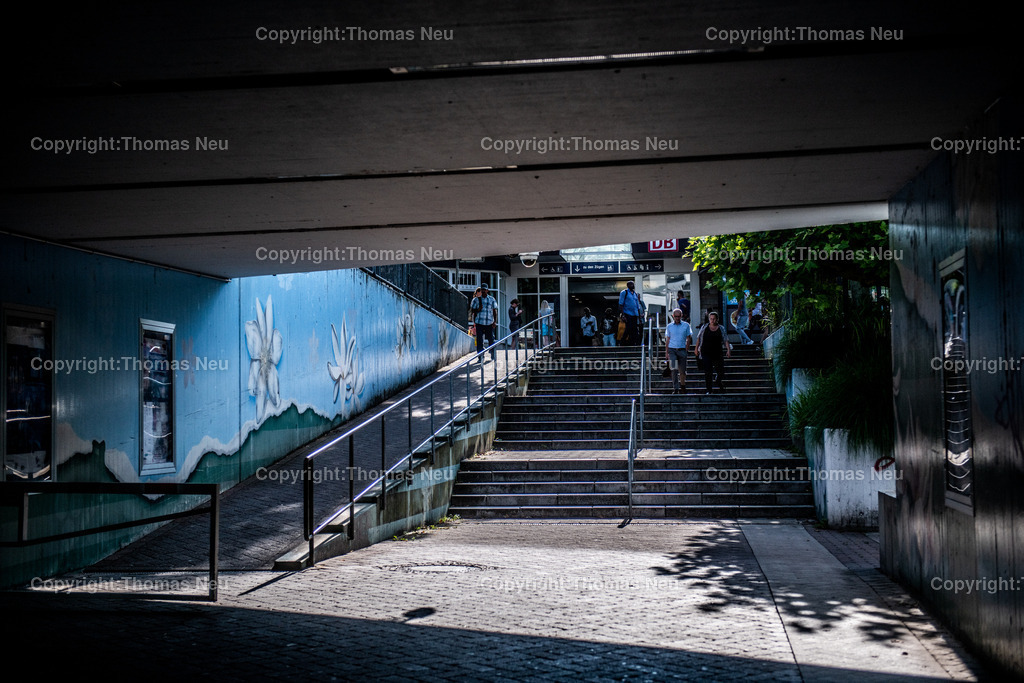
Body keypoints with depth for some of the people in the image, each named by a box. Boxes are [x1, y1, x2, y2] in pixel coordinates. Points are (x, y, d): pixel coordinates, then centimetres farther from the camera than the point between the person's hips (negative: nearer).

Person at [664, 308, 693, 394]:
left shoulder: (686, 325, 6)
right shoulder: (669, 326, 8)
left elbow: (688, 338, 10)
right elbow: (667, 339, 11)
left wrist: (687, 349, -1)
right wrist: (666, 353, 7)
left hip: (682, 350, 0)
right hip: (672, 350, 0)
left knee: (682, 370, 4)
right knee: (674, 369, -12)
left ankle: (683, 388, 20)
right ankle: (675, 388, -11)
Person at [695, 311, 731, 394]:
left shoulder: (721, 329, 5)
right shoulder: (704, 328, 6)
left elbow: (726, 340, 2)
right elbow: (699, 338, 13)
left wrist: (728, 350, -8)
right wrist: (697, 348, 10)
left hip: (717, 353, 1)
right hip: (706, 353, -1)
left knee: (720, 371, 2)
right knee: (708, 372, -7)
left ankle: (721, 388, 28)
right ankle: (709, 390, -3)